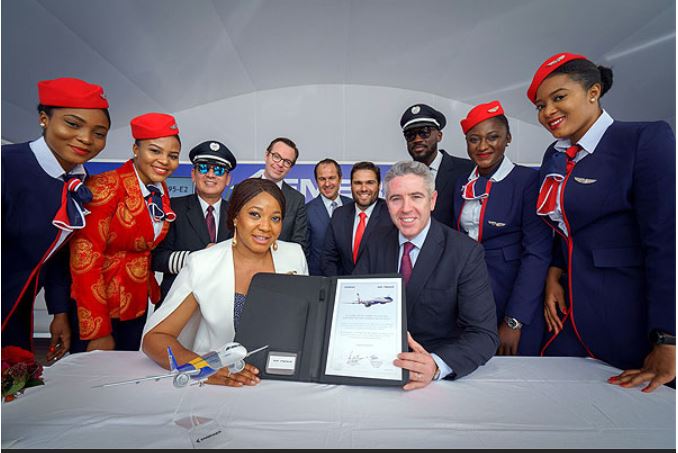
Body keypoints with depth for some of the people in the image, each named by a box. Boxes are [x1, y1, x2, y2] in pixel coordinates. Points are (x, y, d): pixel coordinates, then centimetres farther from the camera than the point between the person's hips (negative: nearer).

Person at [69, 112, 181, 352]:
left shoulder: (161, 190, 2)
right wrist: (98, 332, -19)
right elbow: (85, 257, -20)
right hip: (97, 306, -6)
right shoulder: (106, 187, -18)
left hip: (137, 306, 6)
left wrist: (152, 290, 5)